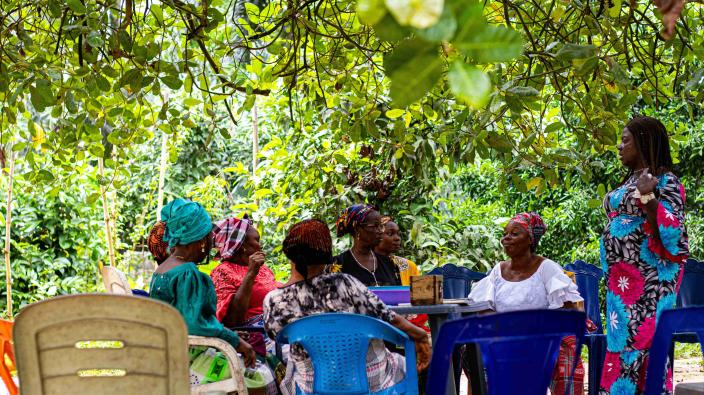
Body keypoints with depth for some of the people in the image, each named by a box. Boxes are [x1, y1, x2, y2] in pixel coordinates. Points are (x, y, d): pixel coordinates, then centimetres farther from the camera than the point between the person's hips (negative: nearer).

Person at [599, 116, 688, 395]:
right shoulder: (631, 181, 17)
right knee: (624, 343, 6)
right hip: (622, 283, 8)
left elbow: (671, 234, -16)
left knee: (638, 344, -11)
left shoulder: (664, 181, -8)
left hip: (647, 284, -8)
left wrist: (648, 198, -25)